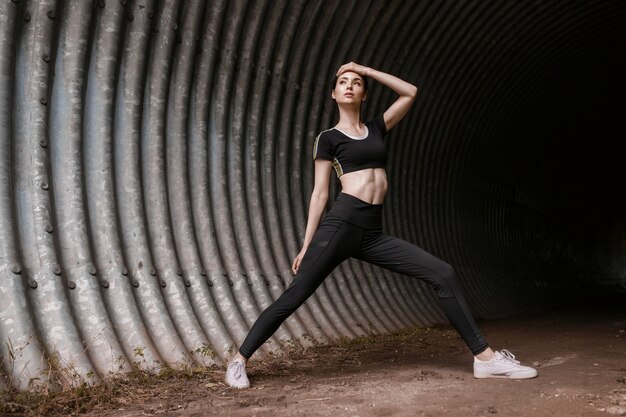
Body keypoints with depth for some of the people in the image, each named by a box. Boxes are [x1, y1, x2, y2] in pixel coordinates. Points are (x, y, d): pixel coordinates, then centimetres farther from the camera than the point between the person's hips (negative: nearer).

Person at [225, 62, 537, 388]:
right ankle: (239, 360, 7)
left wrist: (366, 70, 20)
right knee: (295, 295, -7)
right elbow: (320, 193, 4)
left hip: (372, 233, 5)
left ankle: (485, 358, -4)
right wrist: (307, 245, 1)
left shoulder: (376, 128, 22)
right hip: (341, 223, -5)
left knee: (443, 274, -5)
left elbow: (410, 92, 23)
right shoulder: (328, 138, 8)